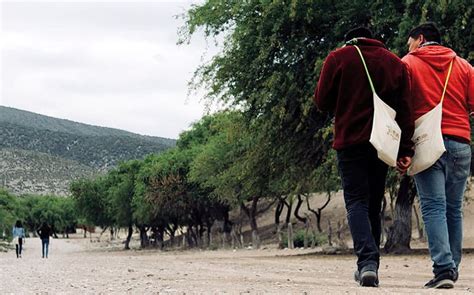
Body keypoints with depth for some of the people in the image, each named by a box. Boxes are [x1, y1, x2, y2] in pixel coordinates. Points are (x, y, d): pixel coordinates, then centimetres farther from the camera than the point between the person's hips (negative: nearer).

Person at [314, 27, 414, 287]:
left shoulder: (337, 58, 2)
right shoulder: (395, 62, 10)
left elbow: (322, 101, 2)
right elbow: (405, 109, 4)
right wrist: (406, 149, 3)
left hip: (350, 141, -3)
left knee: (356, 202, -4)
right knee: (374, 205, 13)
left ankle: (367, 262, -24)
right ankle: (369, 265, 16)